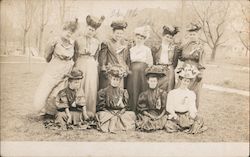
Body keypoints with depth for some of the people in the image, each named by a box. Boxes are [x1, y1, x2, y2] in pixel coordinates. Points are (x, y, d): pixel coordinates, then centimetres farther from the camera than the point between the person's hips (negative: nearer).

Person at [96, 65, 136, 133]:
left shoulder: (123, 92, 13)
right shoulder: (103, 92, 5)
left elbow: (125, 106, 9)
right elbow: (101, 107, 0)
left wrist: (120, 112, -13)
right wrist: (110, 112, -14)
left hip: (120, 113, 2)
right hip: (107, 113, -2)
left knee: (132, 114, -24)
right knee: (101, 115, -34)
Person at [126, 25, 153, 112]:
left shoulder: (147, 49, 8)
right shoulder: (131, 49, 16)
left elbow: (150, 63, 6)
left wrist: (145, 70, -5)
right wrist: (128, 69, 1)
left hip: (143, 73, -2)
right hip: (132, 73, 3)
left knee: (142, 93, -6)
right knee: (133, 92, -2)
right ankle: (133, 110, 3)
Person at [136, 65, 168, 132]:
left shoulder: (162, 93, 5)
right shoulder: (144, 94, 8)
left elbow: (164, 108, 3)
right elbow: (142, 109, 5)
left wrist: (160, 116, -13)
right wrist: (150, 115, -10)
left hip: (160, 116, 0)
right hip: (147, 115, 0)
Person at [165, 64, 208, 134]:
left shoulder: (191, 94, 12)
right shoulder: (172, 93, 3)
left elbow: (192, 107, 6)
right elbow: (169, 107, 0)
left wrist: (193, 113, -13)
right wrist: (173, 114, -15)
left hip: (187, 115, 2)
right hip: (176, 116, -2)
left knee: (199, 120, -24)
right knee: (169, 126, -27)